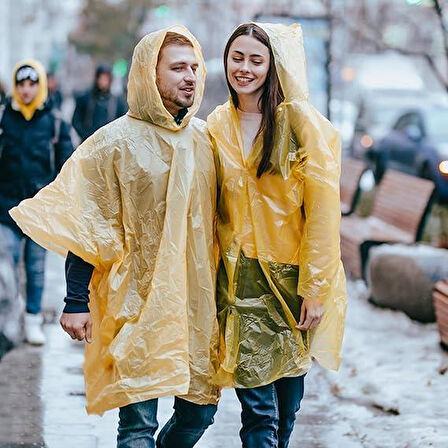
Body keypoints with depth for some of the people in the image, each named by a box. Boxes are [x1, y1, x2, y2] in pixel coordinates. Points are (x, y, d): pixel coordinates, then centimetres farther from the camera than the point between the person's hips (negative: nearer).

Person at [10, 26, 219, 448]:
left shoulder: (204, 138, 8)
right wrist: (76, 302, -10)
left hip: (197, 300, 5)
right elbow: (87, 231, -7)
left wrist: (220, 287, 18)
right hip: (138, 302, -5)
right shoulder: (114, 142, -8)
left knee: (201, 407, 11)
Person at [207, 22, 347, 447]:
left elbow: (322, 206, -9)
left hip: (292, 275, -2)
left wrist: (315, 287, -12)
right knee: (258, 407, -4)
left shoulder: (299, 119, -7)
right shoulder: (218, 125, 6)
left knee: (287, 400, 10)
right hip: (240, 278, 2)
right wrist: (212, 275, 9)